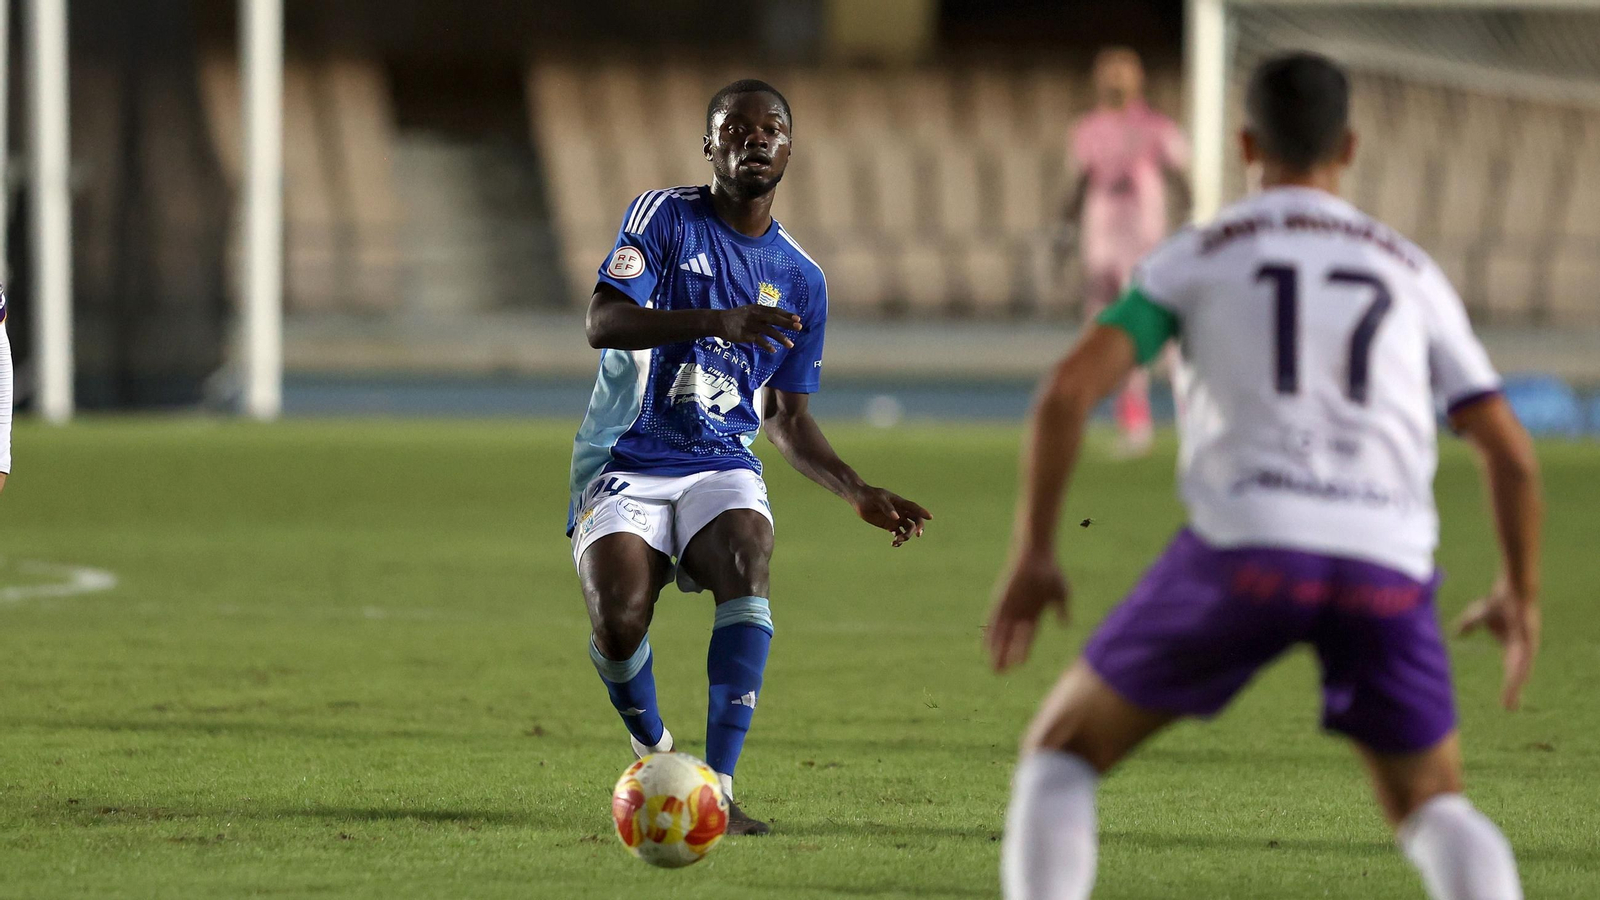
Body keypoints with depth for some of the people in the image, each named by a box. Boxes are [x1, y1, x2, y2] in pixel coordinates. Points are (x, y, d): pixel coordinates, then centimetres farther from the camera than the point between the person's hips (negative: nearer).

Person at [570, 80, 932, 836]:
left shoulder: (802, 281, 11)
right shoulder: (664, 216, -1)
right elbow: (602, 321, -17)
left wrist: (859, 494, 5)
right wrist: (720, 321, -31)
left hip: (722, 468, 2)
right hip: (625, 464, -2)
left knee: (746, 565, -31)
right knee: (618, 625, -24)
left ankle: (717, 788, -33)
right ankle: (653, 756, 10)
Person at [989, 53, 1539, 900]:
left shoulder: (1195, 257, 16)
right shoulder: (1410, 272, 24)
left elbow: (1068, 390, 2)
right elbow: (1510, 450, 21)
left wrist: (1031, 557, 10)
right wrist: (1522, 595, 36)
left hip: (1249, 544, -2)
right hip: (1386, 567, 2)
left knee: (1062, 756, 14)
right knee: (1431, 810, 20)